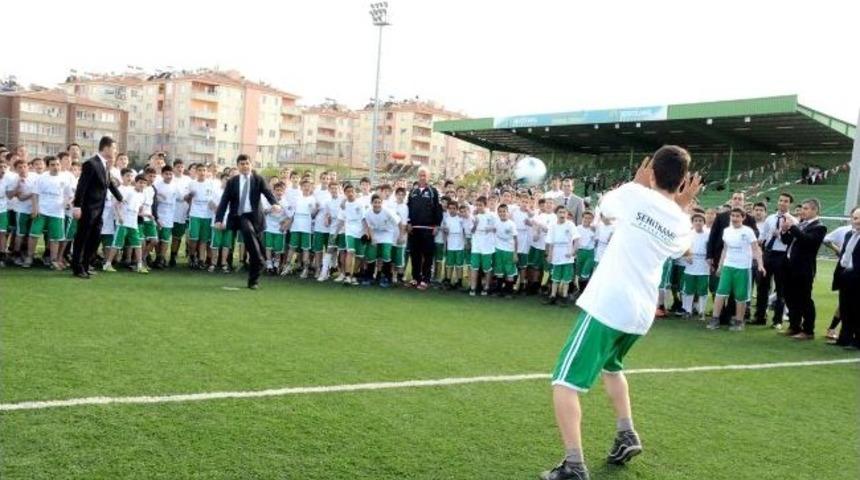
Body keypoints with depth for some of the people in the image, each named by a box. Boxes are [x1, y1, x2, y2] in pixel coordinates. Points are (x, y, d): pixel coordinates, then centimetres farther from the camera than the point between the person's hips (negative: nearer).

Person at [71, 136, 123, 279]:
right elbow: (81, 186, -19)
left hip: (98, 210, 9)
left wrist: (120, 198, 33)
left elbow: (109, 183, 25)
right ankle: (77, 268, 10)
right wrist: (77, 206, -21)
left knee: (95, 239, 12)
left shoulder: (104, 165, 11)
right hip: (88, 209, -9)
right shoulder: (91, 164, -16)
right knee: (82, 239, 2)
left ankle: (85, 266, 22)